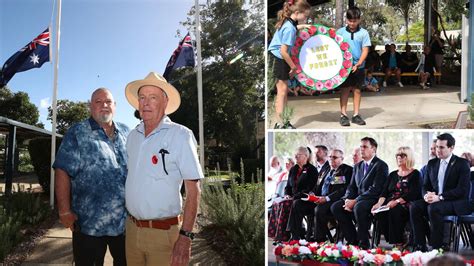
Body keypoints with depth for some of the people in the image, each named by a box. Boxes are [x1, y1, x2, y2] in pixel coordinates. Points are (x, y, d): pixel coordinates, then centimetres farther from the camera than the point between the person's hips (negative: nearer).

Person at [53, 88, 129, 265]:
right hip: (90, 223, -4)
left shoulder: (126, 132, 9)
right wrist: (65, 211, -14)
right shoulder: (77, 133, -3)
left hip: (126, 221, 4)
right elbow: (63, 171, -8)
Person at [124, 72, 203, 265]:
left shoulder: (180, 135, -12)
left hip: (163, 233, -5)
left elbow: (193, 190, -13)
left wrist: (185, 236, -18)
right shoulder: (133, 135, 6)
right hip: (131, 228, 5)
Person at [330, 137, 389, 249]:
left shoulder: (381, 166, -7)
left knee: (358, 207, -37)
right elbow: (351, 187, 15)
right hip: (357, 200, 8)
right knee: (335, 207, -12)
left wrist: (355, 201, -20)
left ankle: (363, 243, -20)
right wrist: (348, 200, -7)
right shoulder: (357, 166, 17)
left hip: (373, 200, -7)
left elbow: (375, 189, -17)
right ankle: (352, 239, -3)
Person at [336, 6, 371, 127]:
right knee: (345, 90, 2)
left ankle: (356, 115, 17)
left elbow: (365, 50, -3)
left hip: (358, 67, 1)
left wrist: (358, 64, -15)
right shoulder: (340, 32, 0)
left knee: (357, 90, 9)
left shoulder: (363, 33, -1)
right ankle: (343, 115, 7)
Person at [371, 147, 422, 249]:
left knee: (394, 211, -36)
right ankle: (392, 241, -17)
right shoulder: (393, 174, 22)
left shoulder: (415, 174, 5)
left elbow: (412, 194, -10)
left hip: (407, 205, -5)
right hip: (391, 205, 5)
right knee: (379, 212, -27)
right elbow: (385, 192, 11)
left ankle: (399, 243, -25)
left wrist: (397, 201, -24)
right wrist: (379, 203, -9)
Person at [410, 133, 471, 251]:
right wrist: (427, 195, -10)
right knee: (414, 207, -22)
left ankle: (437, 247, -23)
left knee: (433, 208, -34)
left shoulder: (462, 163, -5)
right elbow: (425, 186, 15)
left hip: (456, 203, -5)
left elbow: (462, 190, -15)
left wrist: (440, 197, -24)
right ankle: (420, 245, -18)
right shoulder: (432, 163, 13)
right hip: (434, 200, 6)